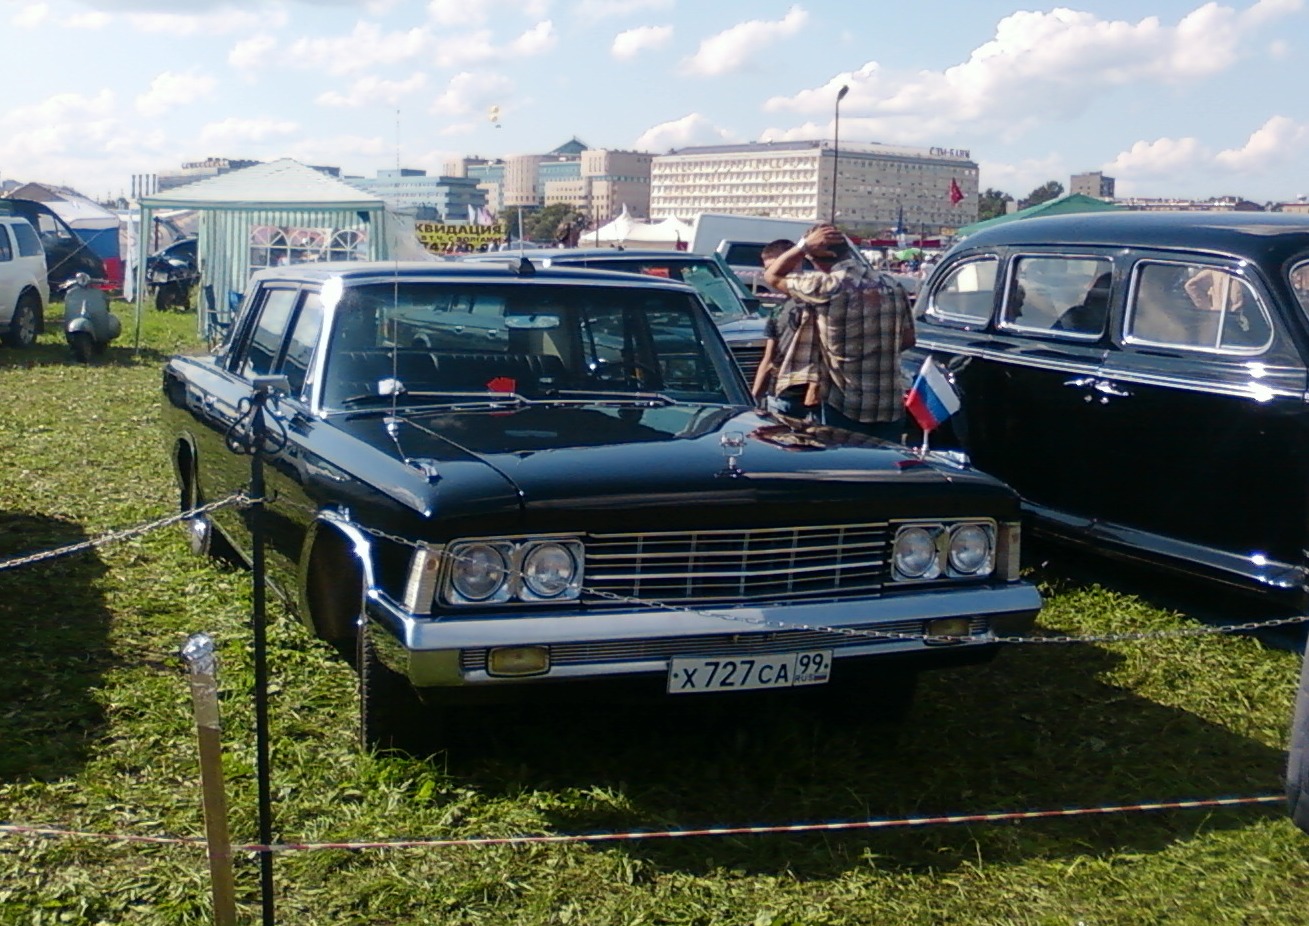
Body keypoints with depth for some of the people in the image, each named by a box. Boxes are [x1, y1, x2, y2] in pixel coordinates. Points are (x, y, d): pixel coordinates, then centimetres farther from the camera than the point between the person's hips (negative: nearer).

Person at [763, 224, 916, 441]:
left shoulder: (828, 287, -14)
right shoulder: (893, 287, 5)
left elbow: (772, 276, 0)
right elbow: (908, 340, 15)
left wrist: (804, 245, 1)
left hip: (845, 409, -5)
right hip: (892, 409, 5)